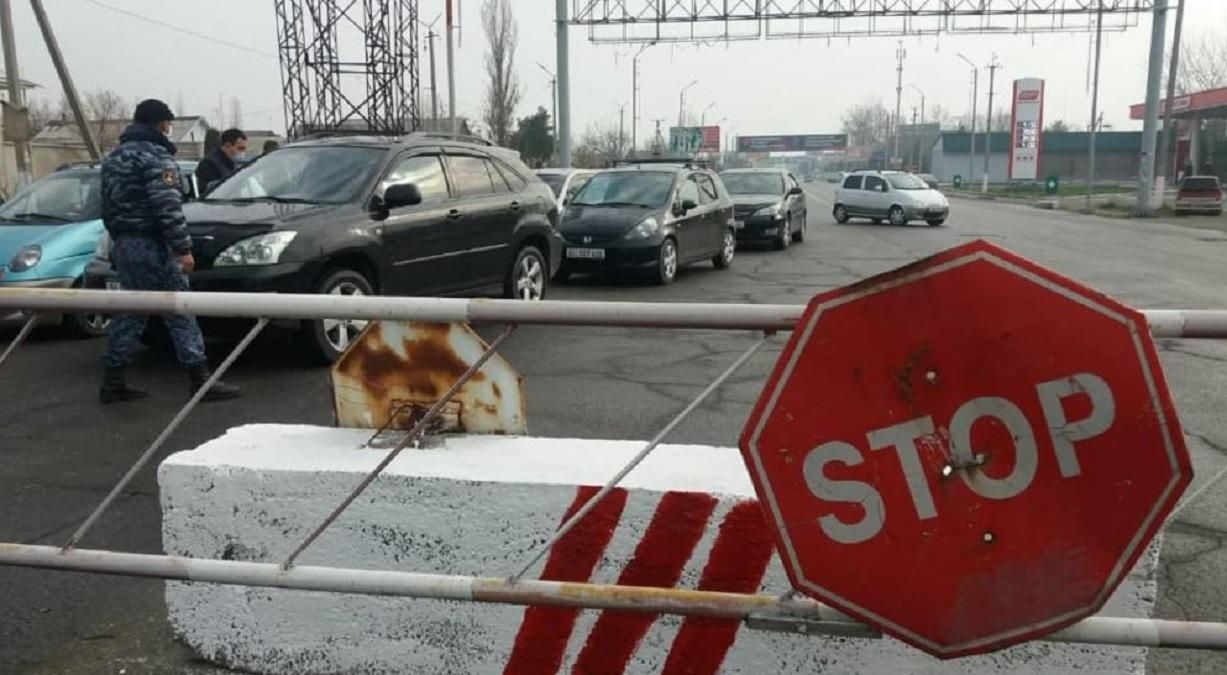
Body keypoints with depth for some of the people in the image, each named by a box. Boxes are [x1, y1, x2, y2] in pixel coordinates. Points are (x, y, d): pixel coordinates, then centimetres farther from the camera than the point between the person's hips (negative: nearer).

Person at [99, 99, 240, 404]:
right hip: (151, 245, -9)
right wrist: (183, 249, -21)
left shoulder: (113, 158, 18)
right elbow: (167, 208, -20)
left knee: (130, 311, 14)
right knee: (179, 311, -7)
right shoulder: (155, 156, -11)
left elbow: (108, 207, 22)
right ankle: (200, 379, -7)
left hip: (123, 244, 9)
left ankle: (113, 381, 16)